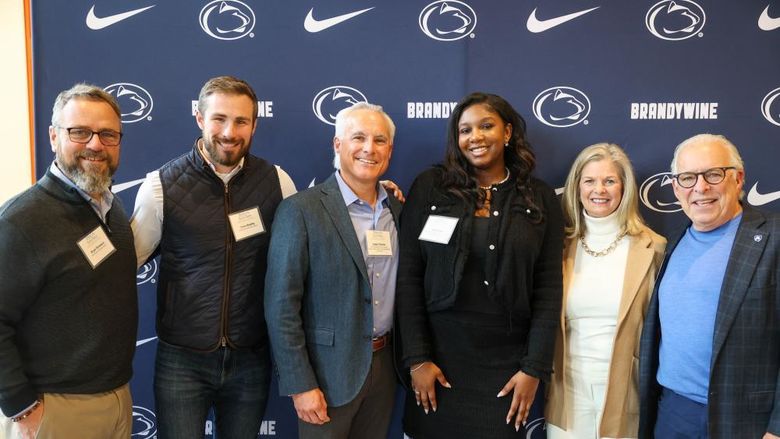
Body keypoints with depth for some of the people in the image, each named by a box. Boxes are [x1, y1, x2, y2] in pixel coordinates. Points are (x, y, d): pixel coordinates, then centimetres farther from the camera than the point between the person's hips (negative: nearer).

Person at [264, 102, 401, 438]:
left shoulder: (399, 208, 4)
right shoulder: (300, 210, -13)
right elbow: (281, 306, -14)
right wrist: (300, 384, -14)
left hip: (384, 366, 5)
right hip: (328, 371, -5)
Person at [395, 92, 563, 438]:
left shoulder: (540, 198, 2)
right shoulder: (430, 187, -2)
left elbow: (549, 288, 0)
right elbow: (408, 276, -4)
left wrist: (534, 368, -5)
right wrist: (416, 359, -7)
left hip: (507, 364, 1)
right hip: (438, 357, 0)